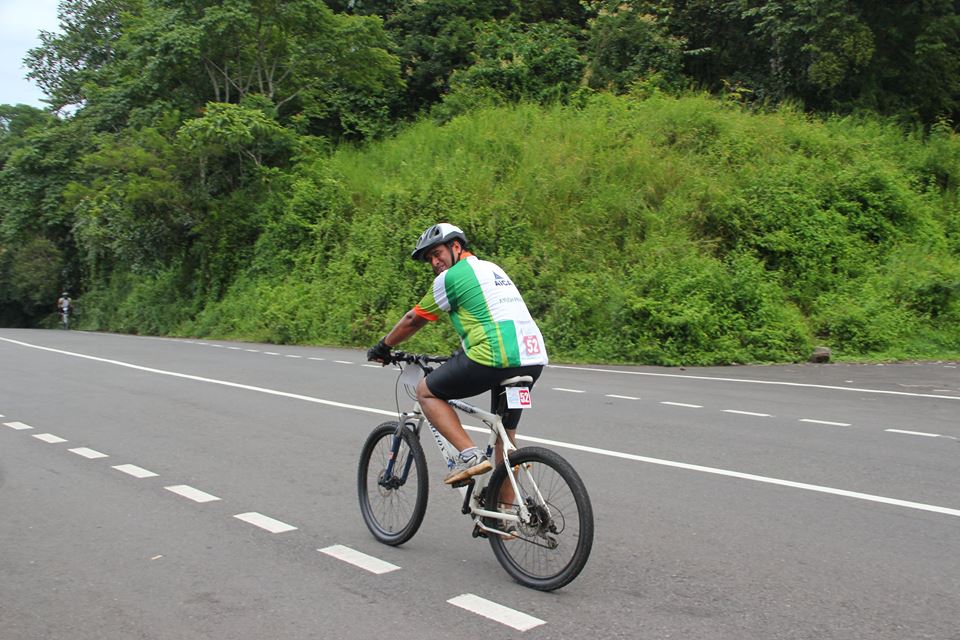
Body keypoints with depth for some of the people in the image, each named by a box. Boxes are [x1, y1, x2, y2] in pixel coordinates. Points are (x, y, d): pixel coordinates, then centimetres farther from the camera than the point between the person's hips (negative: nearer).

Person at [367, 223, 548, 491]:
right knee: (506, 433, 23)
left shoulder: (451, 276, 1)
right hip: (534, 360, 8)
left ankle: (470, 455, -1)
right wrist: (463, 357, 45)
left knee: (426, 392, 11)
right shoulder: (492, 268, 26)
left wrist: (383, 346, 25)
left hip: (495, 359, -8)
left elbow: (413, 320, 10)